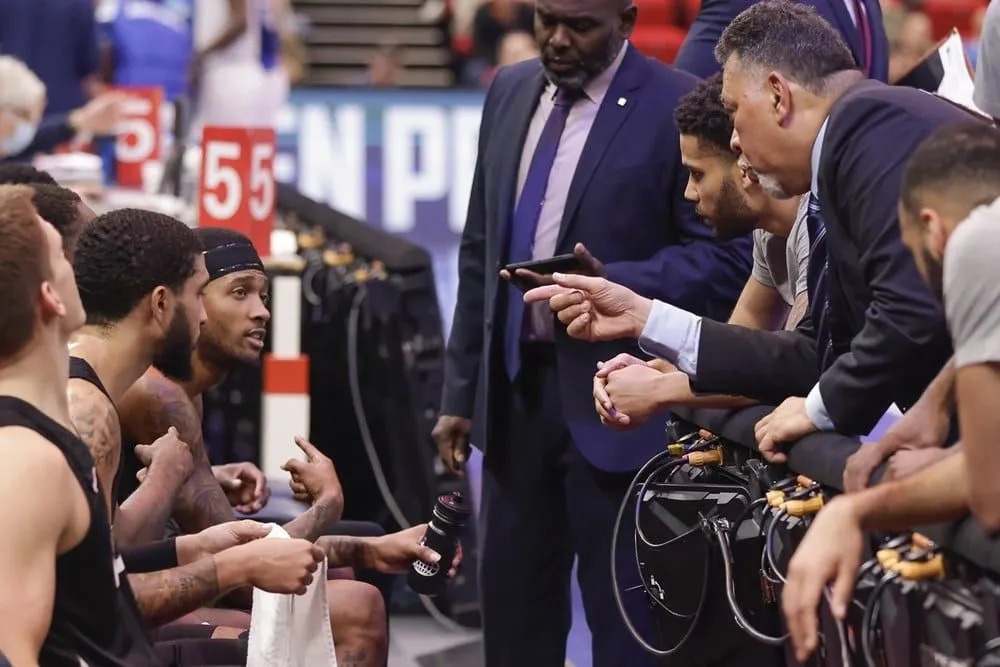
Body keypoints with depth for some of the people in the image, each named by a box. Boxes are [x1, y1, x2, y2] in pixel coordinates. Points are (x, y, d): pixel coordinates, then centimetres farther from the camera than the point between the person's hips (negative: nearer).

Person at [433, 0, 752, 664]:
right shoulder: (511, 92, 12)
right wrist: (461, 389, 15)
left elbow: (726, 258, -10)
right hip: (514, 389, 6)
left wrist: (614, 286, -24)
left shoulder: (680, 107, -8)